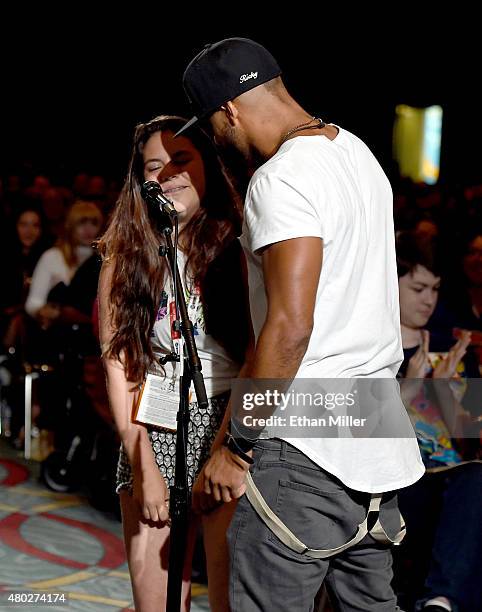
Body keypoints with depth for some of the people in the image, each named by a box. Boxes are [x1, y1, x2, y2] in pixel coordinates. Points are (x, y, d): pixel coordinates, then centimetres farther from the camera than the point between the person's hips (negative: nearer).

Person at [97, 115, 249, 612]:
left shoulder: (238, 250, 0)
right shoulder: (124, 260, 5)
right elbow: (119, 368, 0)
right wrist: (146, 470, -7)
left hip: (228, 428, -2)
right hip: (151, 440, 2)